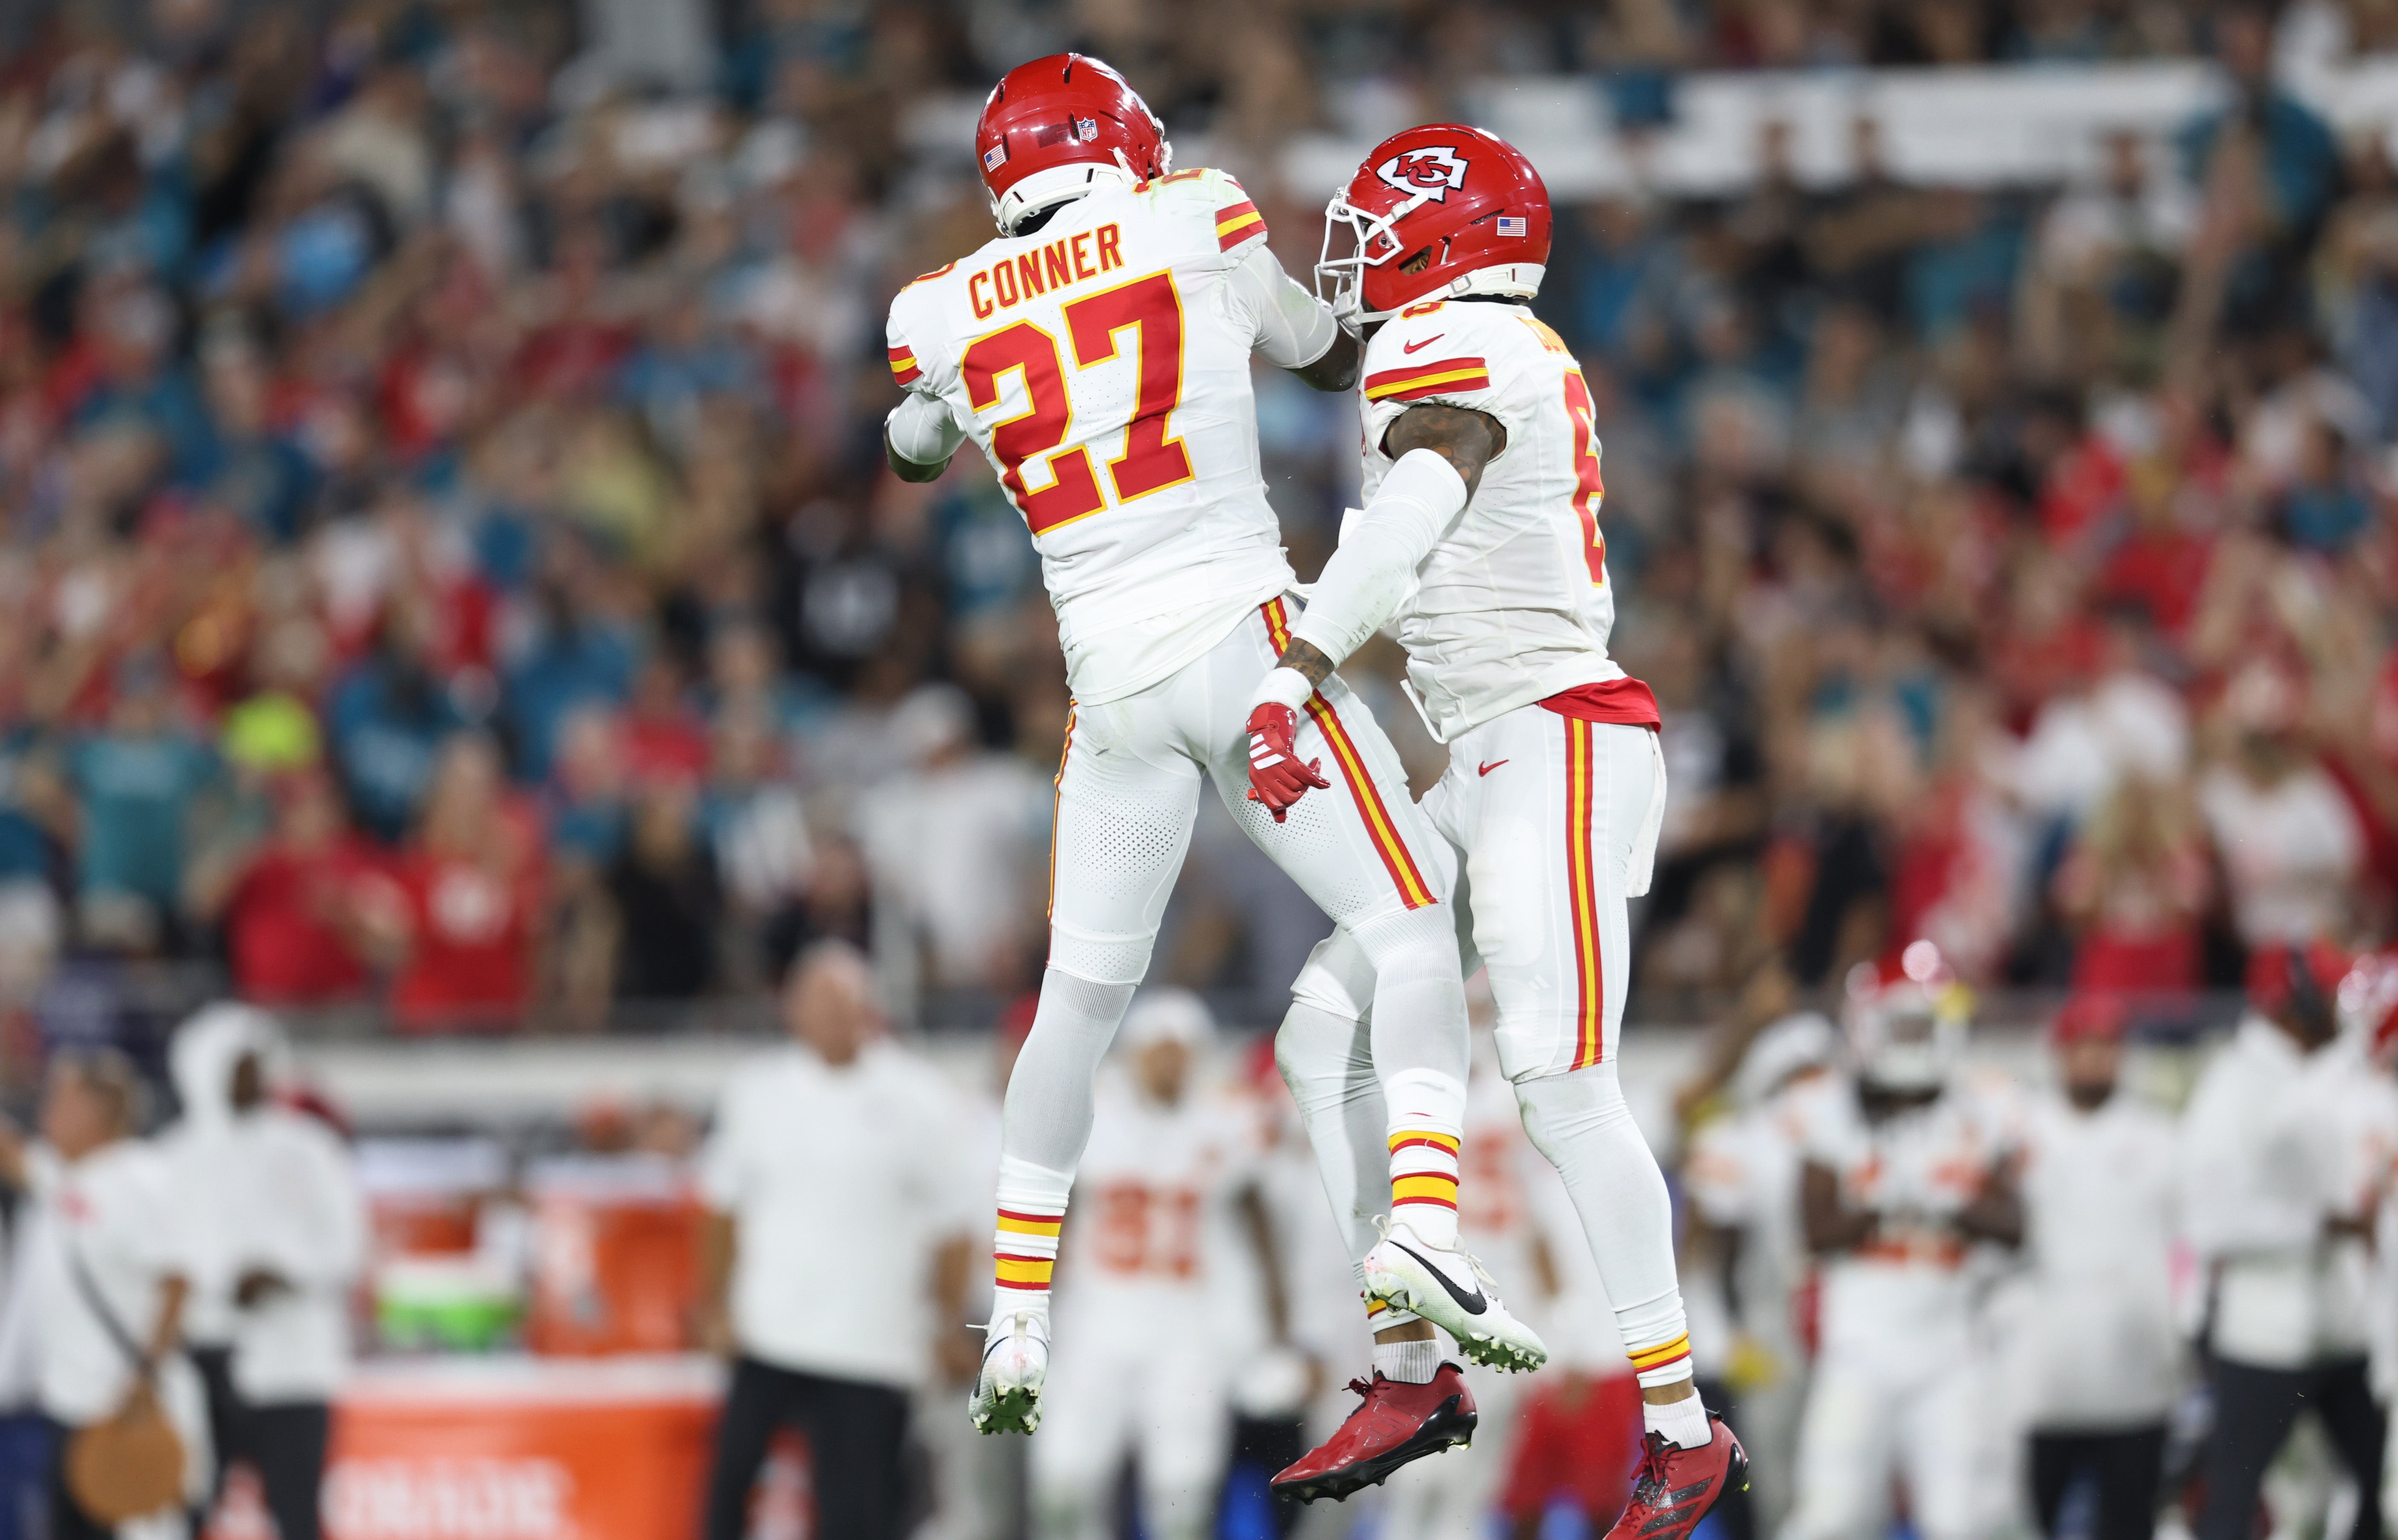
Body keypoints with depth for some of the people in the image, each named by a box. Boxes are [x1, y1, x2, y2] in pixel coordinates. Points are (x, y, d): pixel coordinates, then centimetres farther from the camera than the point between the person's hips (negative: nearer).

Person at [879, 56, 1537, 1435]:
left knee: (1081, 1000, 16)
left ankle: (1017, 1330, 19)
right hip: (1244, 634, -3)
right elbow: (1325, 357, 18)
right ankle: (1423, 1220, -24)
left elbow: (921, 453, 27)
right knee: (1410, 930, -2)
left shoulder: (947, 313, 7)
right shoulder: (1199, 222, 1)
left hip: (1111, 681, 3)